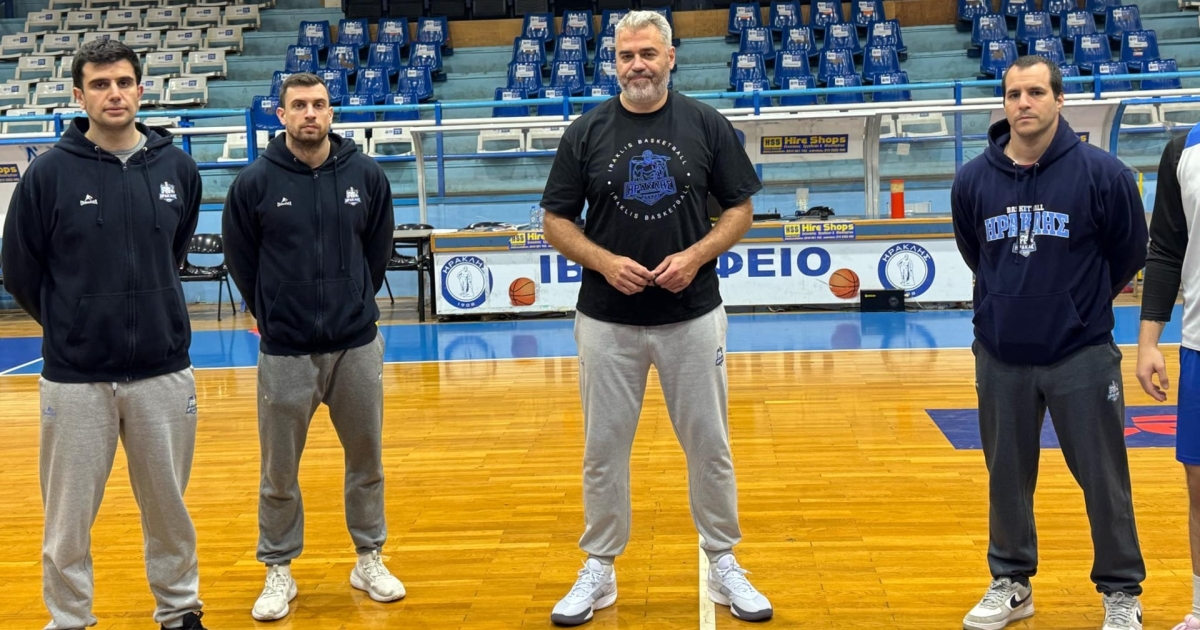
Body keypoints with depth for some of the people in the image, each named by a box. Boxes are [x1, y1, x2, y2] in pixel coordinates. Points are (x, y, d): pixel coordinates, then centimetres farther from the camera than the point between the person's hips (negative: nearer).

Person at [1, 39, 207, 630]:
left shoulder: (178, 168, 0)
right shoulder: (50, 172, -7)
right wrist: (70, 326, 10)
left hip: (163, 369, 2)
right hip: (74, 376, -2)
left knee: (168, 507, 14)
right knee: (68, 514, 8)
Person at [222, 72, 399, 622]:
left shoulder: (366, 175, -1)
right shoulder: (255, 182, -6)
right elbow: (241, 259, 4)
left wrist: (354, 304, 10)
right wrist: (274, 316, 8)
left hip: (357, 344, 2)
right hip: (285, 351, -2)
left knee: (366, 458, 12)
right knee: (279, 470, 7)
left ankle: (369, 559, 27)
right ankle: (279, 570, 22)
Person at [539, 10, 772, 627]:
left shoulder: (707, 126, -1)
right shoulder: (587, 132, 0)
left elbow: (739, 208, 3)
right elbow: (557, 221, 2)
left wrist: (696, 255, -13)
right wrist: (604, 260, -15)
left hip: (693, 315, 0)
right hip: (607, 321, 0)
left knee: (709, 445, 8)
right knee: (604, 448, 9)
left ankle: (723, 565, 23)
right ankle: (599, 569, 23)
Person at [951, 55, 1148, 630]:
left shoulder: (1101, 173, -10)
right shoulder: (973, 180, -2)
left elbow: (1129, 252, 4)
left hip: (1082, 355, -2)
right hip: (1000, 357, 3)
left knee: (1103, 479, 5)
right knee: (1007, 476, 13)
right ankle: (1011, 583, 29)